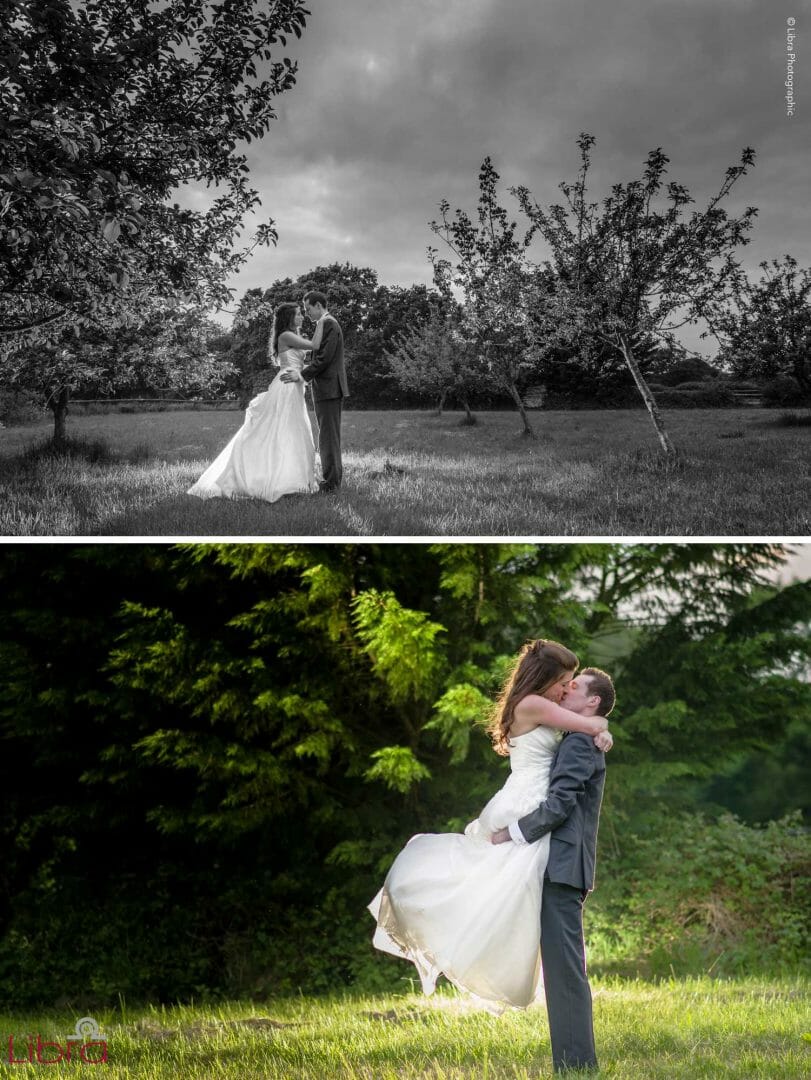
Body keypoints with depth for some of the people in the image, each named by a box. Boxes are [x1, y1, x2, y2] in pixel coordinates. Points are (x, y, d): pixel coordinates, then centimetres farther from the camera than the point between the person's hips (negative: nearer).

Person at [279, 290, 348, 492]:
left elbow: (325, 358, -19)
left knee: (328, 436, -7)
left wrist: (302, 375, -15)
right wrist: (303, 370, 11)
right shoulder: (327, 324, 19)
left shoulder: (328, 324, -13)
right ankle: (334, 476, 20)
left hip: (328, 389, -10)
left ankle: (331, 482, -5)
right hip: (330, 388, 10)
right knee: (330, 436, 14)